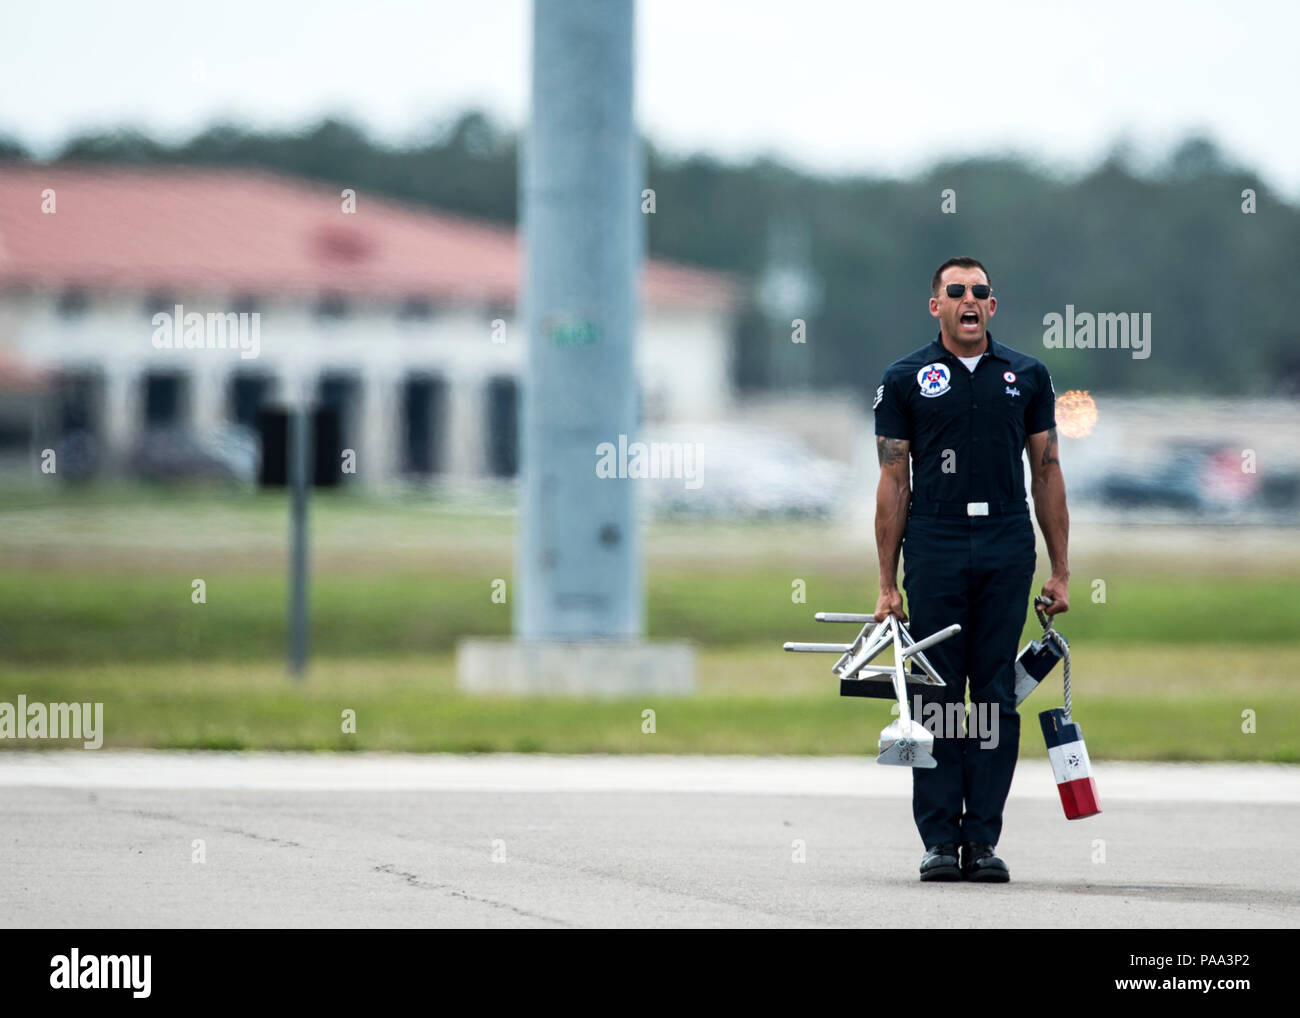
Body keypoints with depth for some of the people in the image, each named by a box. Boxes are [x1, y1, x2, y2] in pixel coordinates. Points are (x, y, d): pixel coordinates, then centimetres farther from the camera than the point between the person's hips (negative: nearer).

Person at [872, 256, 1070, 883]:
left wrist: (1060, 571, 7)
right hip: (934, 548, -2)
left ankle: (983, 838, 5)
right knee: (935, 699, -2)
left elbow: (1046, 473, 12)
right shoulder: (905, 379, 5)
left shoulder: (1026, 376, 11)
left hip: (1007, 549, 2)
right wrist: (887, 585, 0)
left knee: (996, 697, 1)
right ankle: (939, 841, 2)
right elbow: (893, 483, 4)